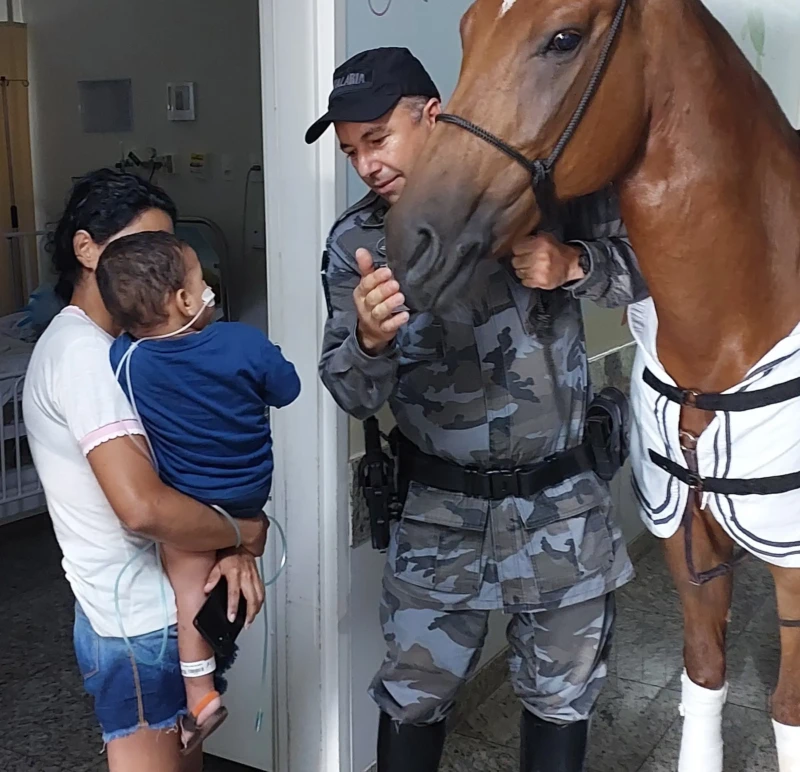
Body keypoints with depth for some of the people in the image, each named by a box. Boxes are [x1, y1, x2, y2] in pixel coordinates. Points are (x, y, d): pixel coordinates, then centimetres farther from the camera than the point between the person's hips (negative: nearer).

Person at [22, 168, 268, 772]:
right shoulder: (83, 351, -20)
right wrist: (247, 532, -15)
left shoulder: (109, 344, 11)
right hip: (140, 623, -9)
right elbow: (143, 507, -32)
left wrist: (233, 549, -8)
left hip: (153, 608, 9)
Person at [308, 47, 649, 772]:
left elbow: (645, 264, -2)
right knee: (413, 698, 12)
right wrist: (369, 339, -30)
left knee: (561, 698, 17)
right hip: (439, 508, 1)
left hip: (561, 502, 0)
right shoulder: (356, 242, -4)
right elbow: (355, 395, -7)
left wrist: (575, 264, -23)